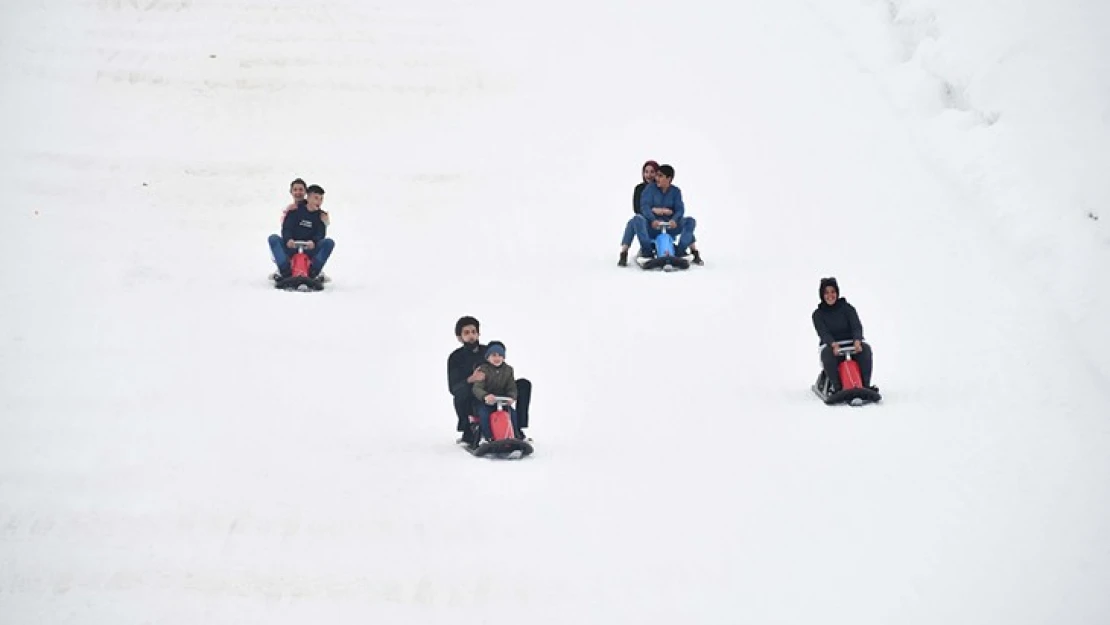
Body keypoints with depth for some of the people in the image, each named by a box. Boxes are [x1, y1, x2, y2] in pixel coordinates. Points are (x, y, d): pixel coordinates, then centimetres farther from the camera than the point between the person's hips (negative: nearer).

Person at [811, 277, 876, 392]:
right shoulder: (818, 314, 3)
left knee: (865, 348, -30)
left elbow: (856, 326, -8)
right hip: (830, 345, -1)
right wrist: (834, 345, -33)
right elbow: (823, 333, -12)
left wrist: (857, 341, -30)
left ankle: (865, 384, -33)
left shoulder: (847, 308, 5)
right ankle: (837, 387, -40)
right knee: (826, 352, -36)